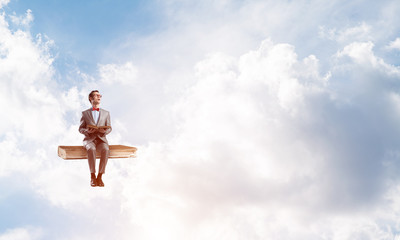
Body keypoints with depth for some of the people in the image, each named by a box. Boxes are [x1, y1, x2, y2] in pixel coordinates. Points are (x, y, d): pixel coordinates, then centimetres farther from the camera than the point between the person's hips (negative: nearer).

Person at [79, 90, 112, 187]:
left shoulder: (106, 113, 16)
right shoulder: (85, 113, 12)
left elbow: (109, 128, 11)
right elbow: (81, 129, 9)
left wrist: (105, 131, -13)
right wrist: (87, 131, -14)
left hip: (101, 139, 1)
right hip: (89, 140, -1)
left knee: (106, 150, -35)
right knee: (91, 149, -38)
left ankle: (99, 177, -28)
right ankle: (92, 177, -29)